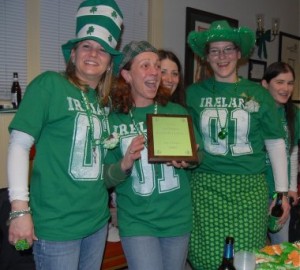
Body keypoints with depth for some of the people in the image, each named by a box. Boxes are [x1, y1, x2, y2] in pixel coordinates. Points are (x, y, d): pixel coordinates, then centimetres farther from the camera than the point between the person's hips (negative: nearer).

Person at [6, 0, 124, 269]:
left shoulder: (105, 101, 8)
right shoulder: (49, 84, -10)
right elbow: (19, 144, -13)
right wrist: (20, 208, -16)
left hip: (97, 219, 6)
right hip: (57, 223, -6)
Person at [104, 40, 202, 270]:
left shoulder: (177, 112, -3)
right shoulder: (113, 119, -9)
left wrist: (187, 162, -15)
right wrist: (125, 164, -24)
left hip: (178, 217, 3)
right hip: (137, 221, -2)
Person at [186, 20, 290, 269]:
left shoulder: (258, 93, 4)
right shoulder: (194, 93, 5)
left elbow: (276, 143, 7)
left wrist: (282, 191, 6)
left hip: (250, 187, 1)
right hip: (206, 187, 0)